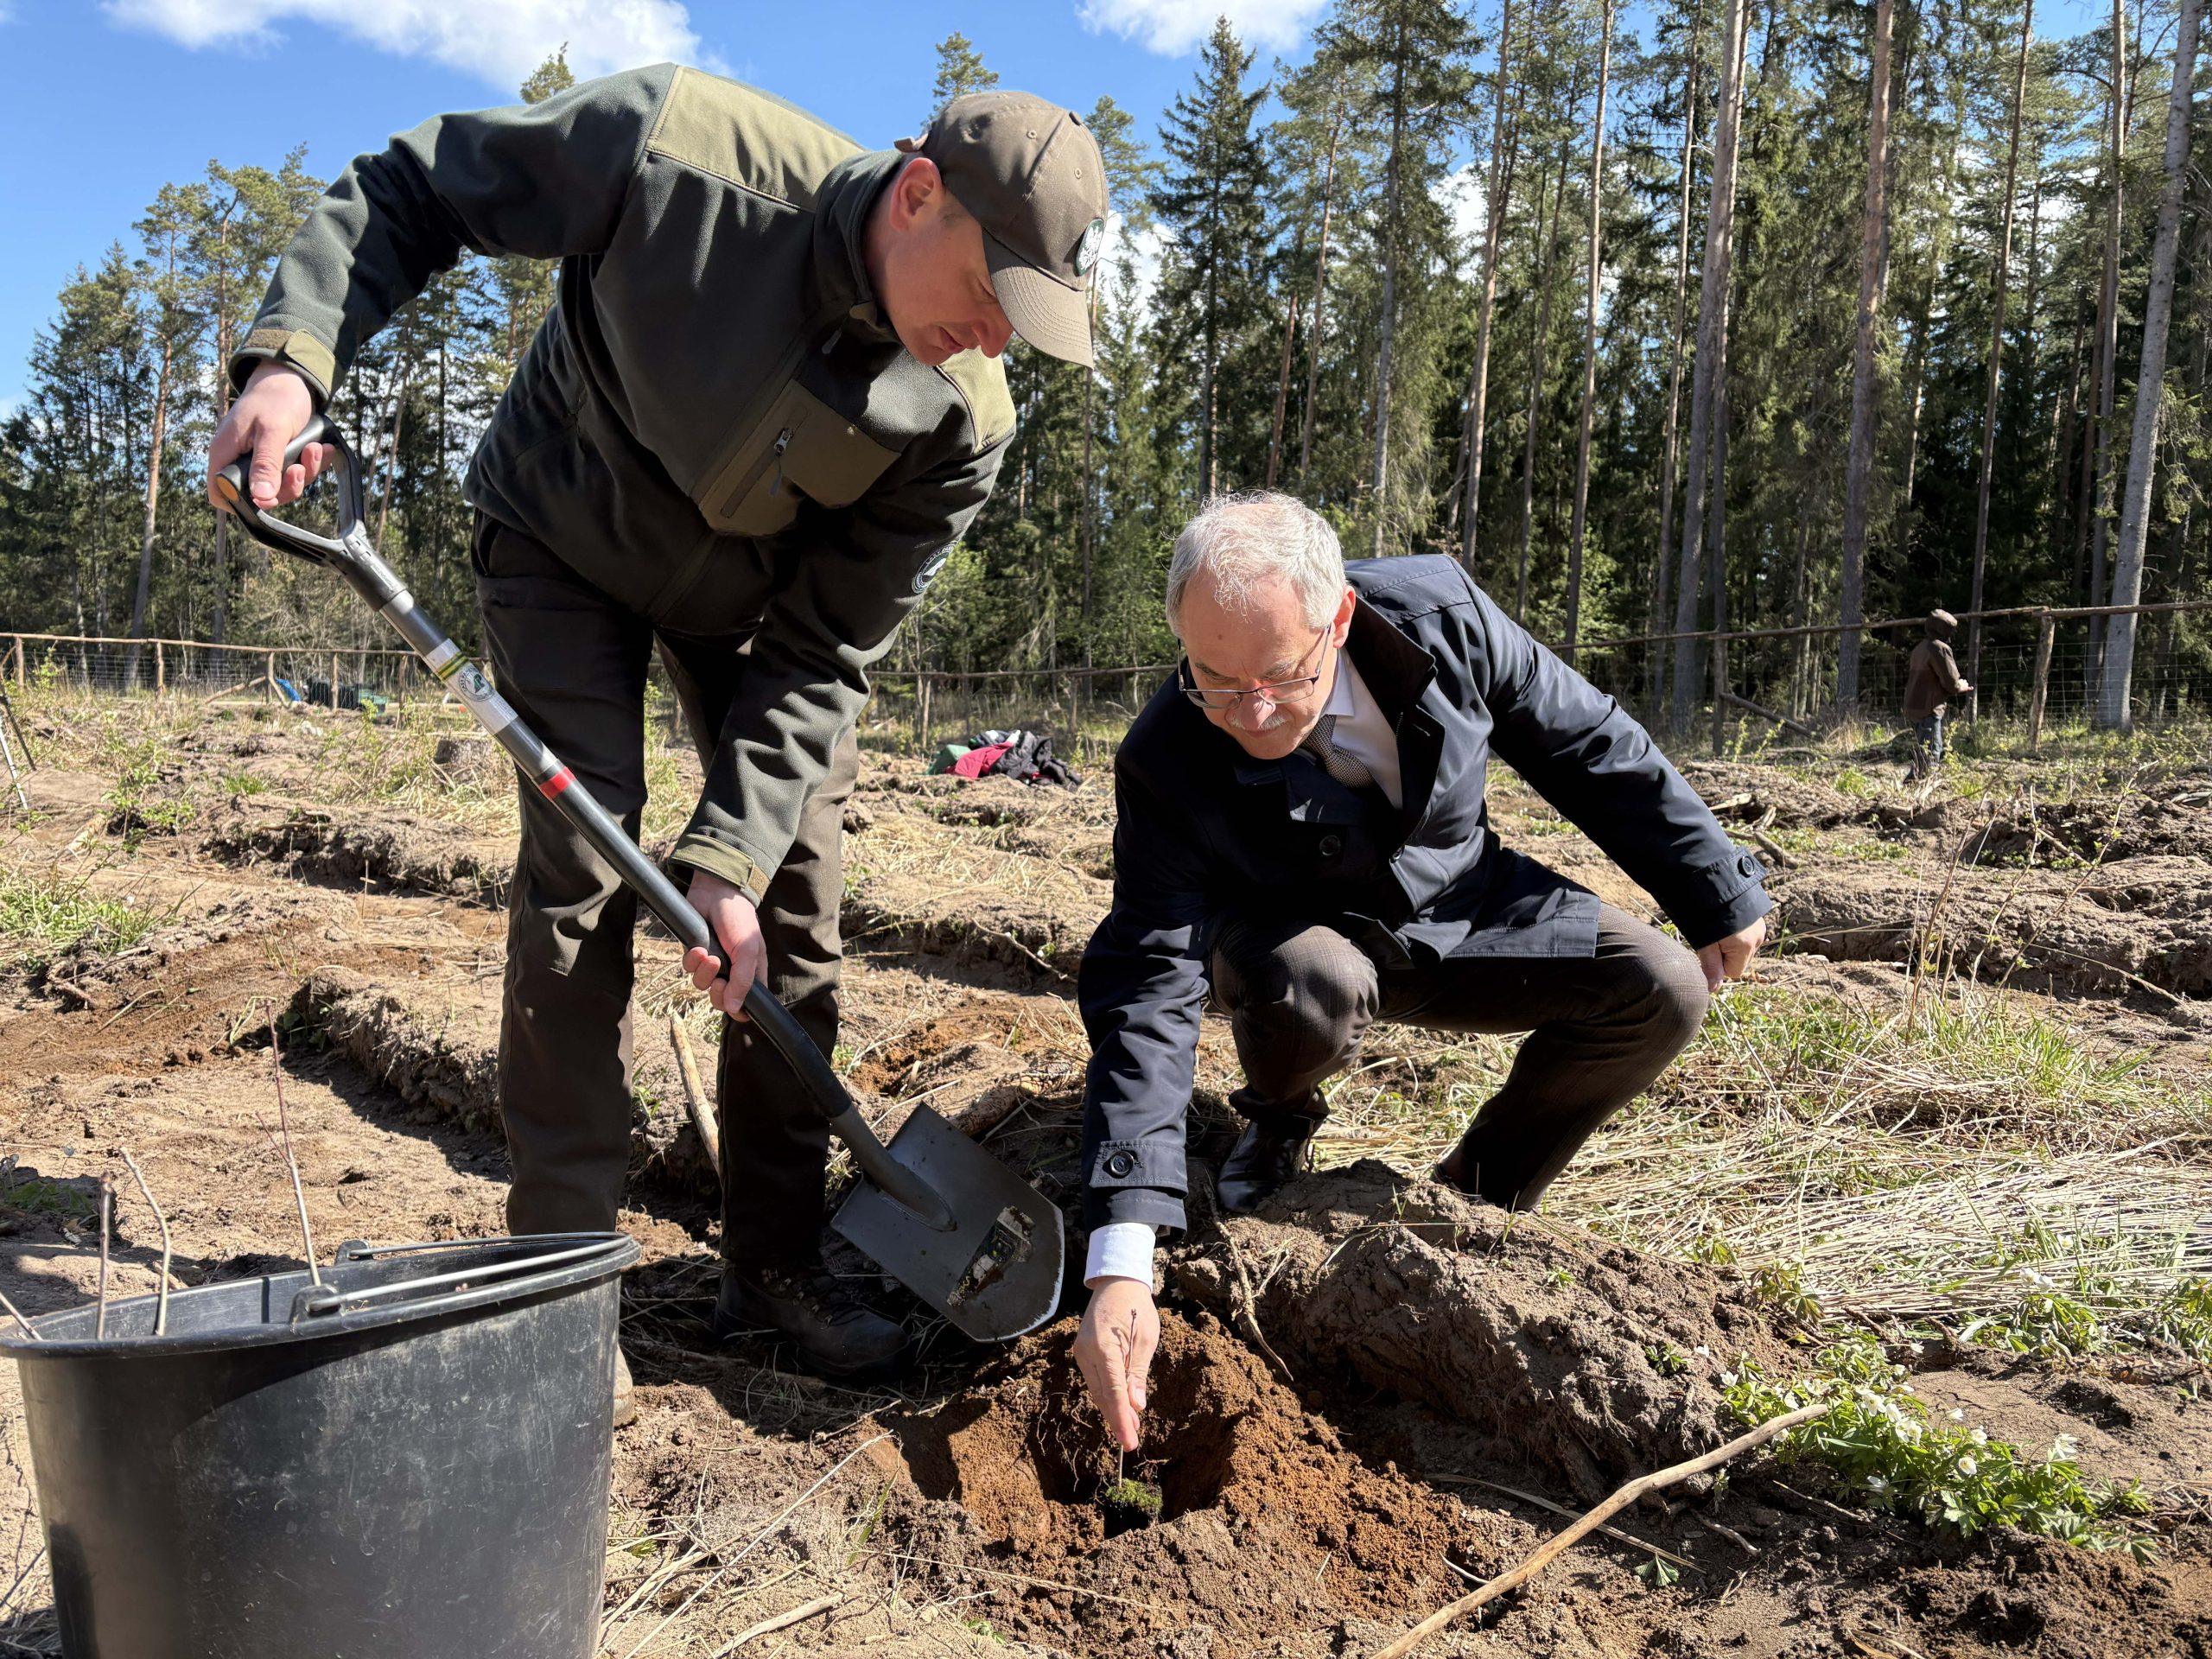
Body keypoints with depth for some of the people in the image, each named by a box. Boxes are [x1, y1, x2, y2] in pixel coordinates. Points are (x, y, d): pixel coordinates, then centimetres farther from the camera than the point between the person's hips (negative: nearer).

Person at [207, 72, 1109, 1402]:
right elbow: (413, 191, -17)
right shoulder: (677, 145, -32)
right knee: (580, 880, -13)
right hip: (569, 538, -2)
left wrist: (729, 856, -27)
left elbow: (822, 658, -21)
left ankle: (778, 1265, 12)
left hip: (760, 586, 3)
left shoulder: (966, 422, -26)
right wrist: (293, 357, -30)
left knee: (795, 904, -2)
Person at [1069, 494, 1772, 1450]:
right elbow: (1147, 995, -34)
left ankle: (1475, 1200, 5)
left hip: (1463, 911, 3)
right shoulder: (1168, 764, -30)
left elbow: (1589, 747, -9)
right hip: (1297, 937, -3)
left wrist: (1719, 893, 1)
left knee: (1663, 994, -15)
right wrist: (1119, 1265, -41)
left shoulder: (1440, 616, -25)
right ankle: (1275, 1129, 1)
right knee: (1311, 990, -37)